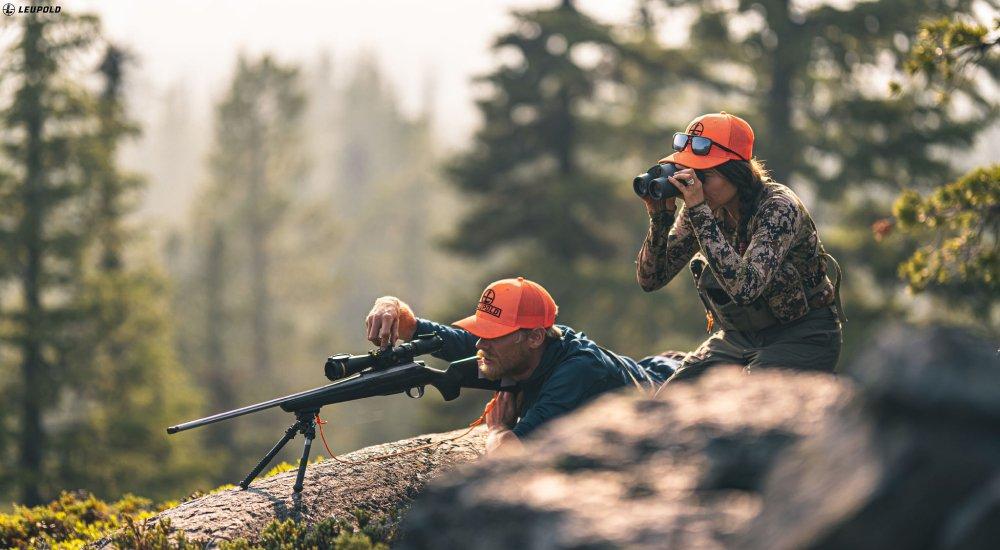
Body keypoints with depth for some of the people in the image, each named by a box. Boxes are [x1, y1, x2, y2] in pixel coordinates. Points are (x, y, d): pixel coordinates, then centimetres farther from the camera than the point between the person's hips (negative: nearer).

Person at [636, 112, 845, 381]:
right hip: (737, 336, 6)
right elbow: (650, 279, -5)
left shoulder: (779, 207, -23)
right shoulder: (698, 208, -5)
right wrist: (660, 216, -20)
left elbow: (744, 287, -38)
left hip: (801, 338, -5)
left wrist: (700, 213, -37)